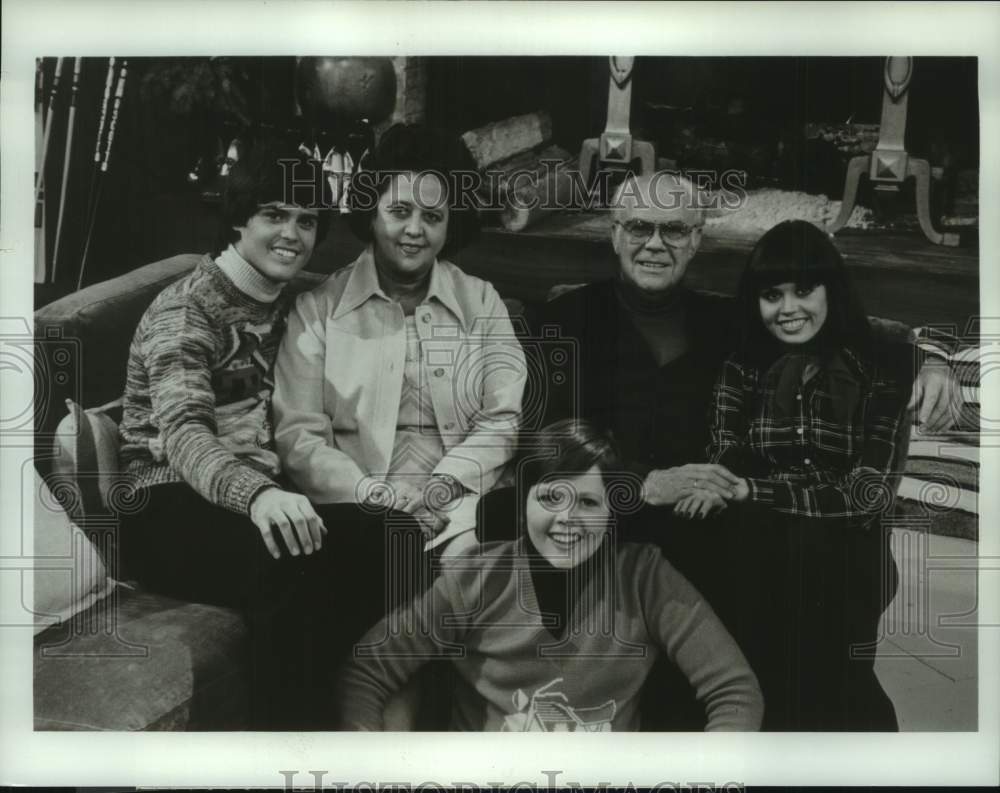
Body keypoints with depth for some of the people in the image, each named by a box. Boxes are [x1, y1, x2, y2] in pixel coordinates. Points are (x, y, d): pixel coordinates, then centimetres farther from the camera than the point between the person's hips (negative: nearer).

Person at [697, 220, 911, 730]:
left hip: (850, 583, -1)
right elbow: (723, 472, -7)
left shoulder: (883, 369, -6)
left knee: (849, 711, 11)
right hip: (762, 583, 2)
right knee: (772, 707, 12)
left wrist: (751, 489, -18)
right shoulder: (742, 370, 1)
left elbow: (868, 491, -13)